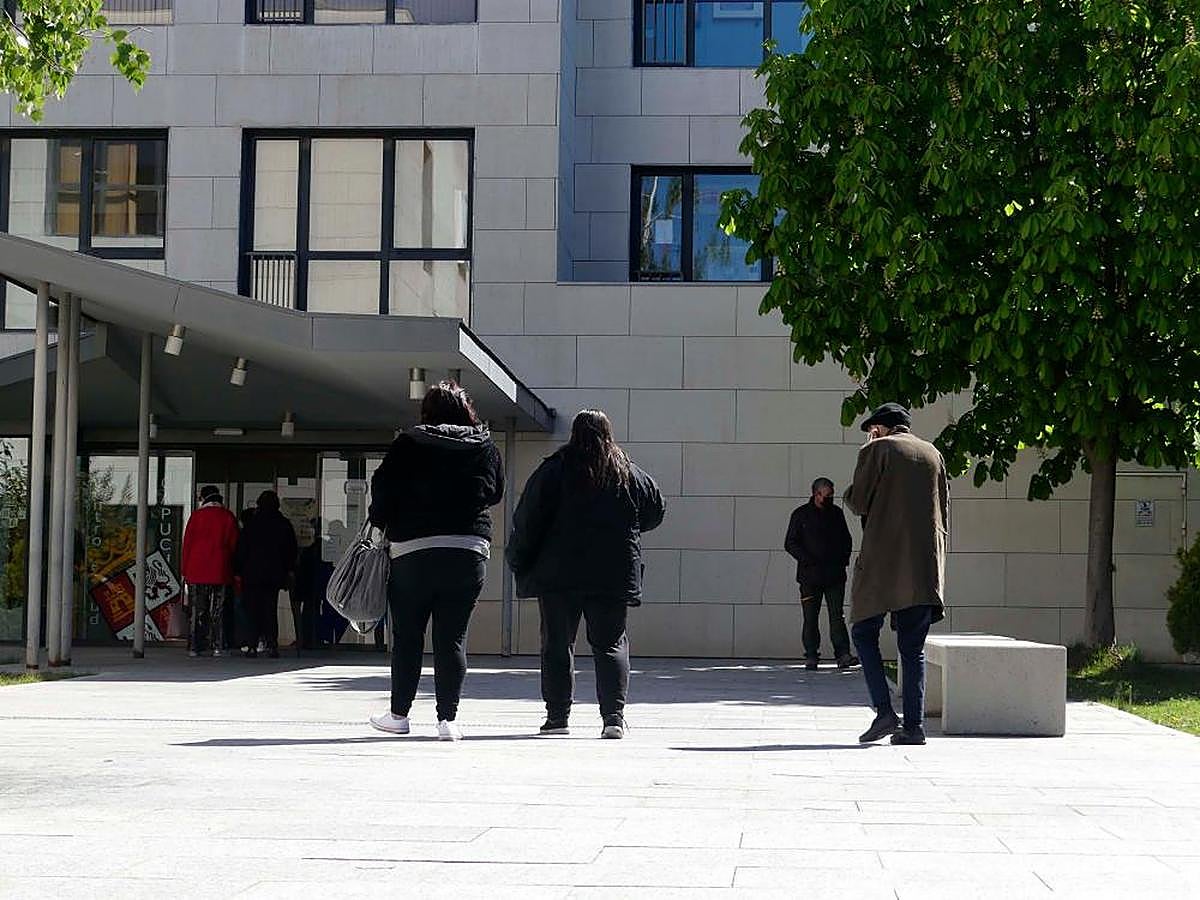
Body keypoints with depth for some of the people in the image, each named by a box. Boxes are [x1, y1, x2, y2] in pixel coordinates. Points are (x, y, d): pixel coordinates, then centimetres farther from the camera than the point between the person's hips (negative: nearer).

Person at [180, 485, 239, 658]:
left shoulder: (197, 516, -1)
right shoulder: (228, 517, 3)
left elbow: (187, 543, 1)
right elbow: (234, 545, 4)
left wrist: (184, 570, 6)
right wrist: (231, 569, 11)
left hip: (197, 572, -1)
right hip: (220, 572, 1)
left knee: (197, 611, 3)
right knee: (217, 610, 4)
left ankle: (194, 647, 1)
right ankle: (217, 646, 0)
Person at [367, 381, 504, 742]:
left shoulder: (408, 444, 0)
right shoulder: (486, 447, 6)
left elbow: (383, 489, -1)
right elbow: (496, 492, 14)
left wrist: (379, 523, 15)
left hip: (412, 550, -1)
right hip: (470, 549, 1)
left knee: (406, 635, 10)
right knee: (453, 637, 4)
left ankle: (399, 714, 16)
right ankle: (448, 719, 0)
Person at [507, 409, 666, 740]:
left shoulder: (554, 469, -2)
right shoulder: (630, 474, 5)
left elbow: (528, 520, -4)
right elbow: (655, 511, 16)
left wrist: (519, 563, 5)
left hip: (558, 575, -1)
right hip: (615, 576, 2)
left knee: (557, 644, 8)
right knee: (610, 644, 5)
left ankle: (557, 715, 7)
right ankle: (614, 715, -7)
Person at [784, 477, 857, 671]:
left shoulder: (837, 514, 13)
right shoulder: (801, 515, 2)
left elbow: (846, 540, 23)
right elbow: (790, 543, 0)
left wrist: (844, 559, 6)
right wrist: (807, 560, -11)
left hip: (835, 574, 2)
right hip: (810, 575, -2)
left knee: (837, 616, -3)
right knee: (811, 618, 2)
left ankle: (842, 654, -7)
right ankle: (811, 656, 7)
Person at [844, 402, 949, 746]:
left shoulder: (877, 450, -1)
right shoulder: (933, 454, 14)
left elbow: (857, 503, -3)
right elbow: (944, 511, 15)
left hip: (882, 560, -5)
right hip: (925, 564, 5)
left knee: (864, 633, 7)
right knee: (913, 646, 7)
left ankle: (884, 711, -6)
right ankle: (914, 724, 0)